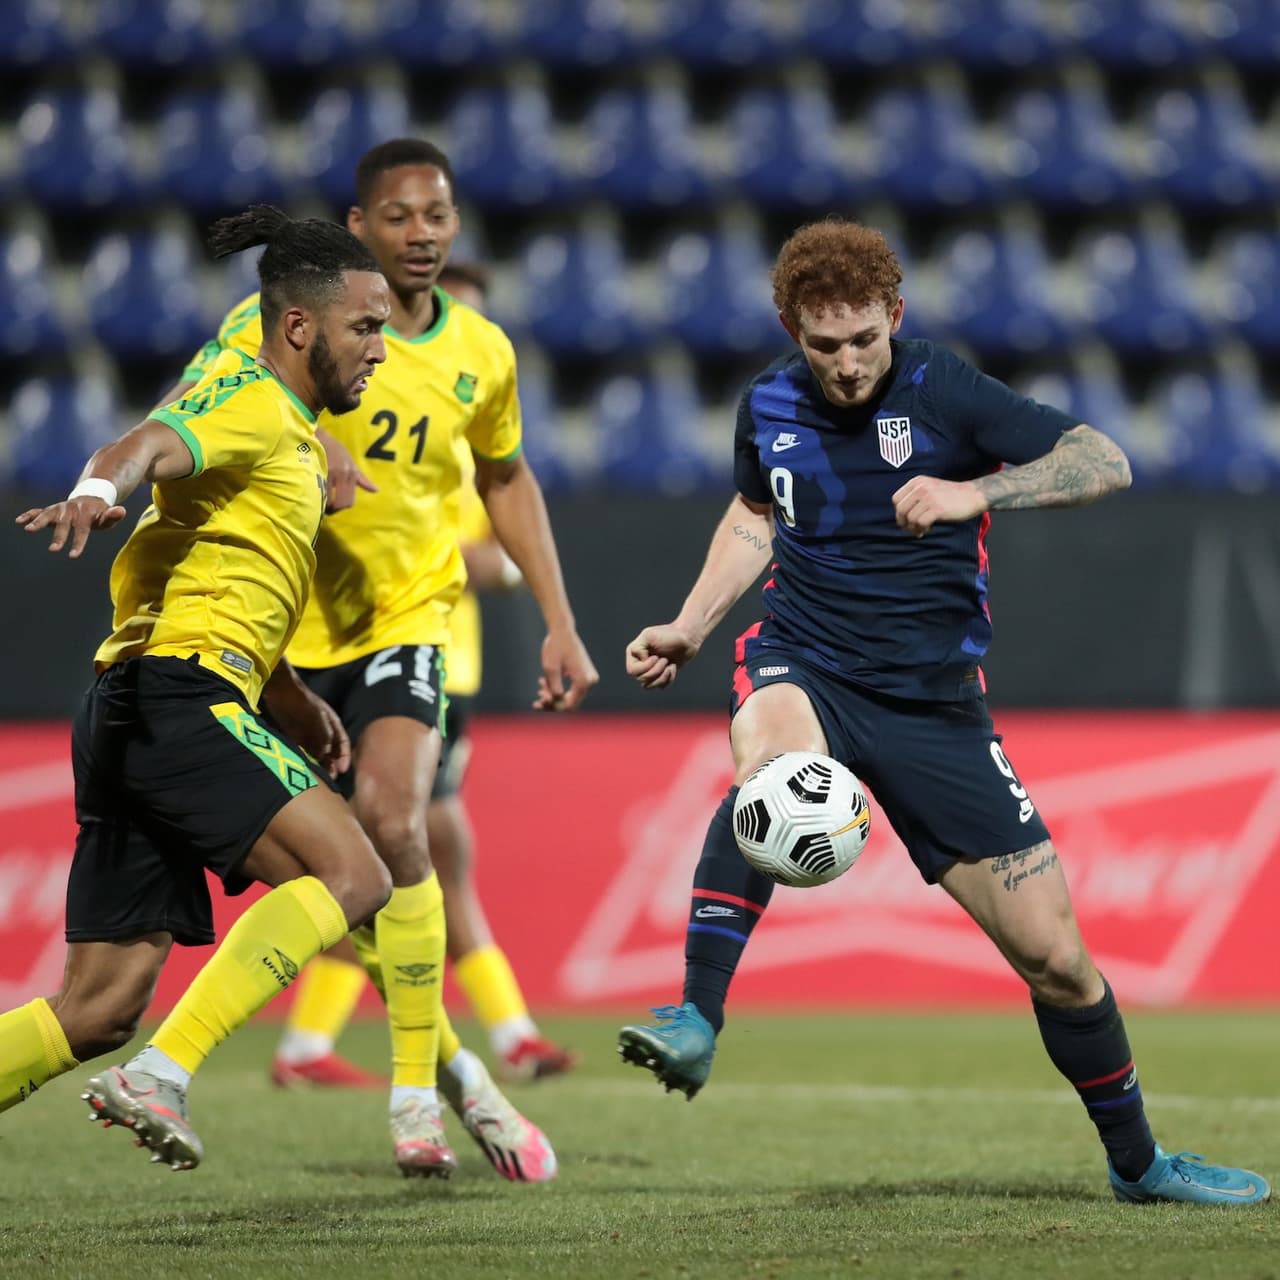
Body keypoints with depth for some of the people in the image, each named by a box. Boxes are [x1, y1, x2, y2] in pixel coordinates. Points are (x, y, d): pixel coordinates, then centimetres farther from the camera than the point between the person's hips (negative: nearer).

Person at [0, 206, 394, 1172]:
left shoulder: (289, 435, 28)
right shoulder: (254, 403, -3)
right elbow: (150, 446, -25)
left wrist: (298, 707, 29)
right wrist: (100, 489, -47)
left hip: (132, 718, 10)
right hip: (176, 699, -10)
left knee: (102, 1008, 4)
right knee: (352, 876, -19)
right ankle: (160, 1075, -25)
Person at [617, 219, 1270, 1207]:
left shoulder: (941, 392, -10)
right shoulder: (770, 408, 2)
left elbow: (1106, 464, -17)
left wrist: (974, 494, -31)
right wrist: (689, 629, 14)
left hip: (934, 699, -1)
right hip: (805, 667, 1)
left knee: (1053, 954, -1)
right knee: (766, 763, -39)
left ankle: (1136, 1162, 21)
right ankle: (695, 1025, -38)